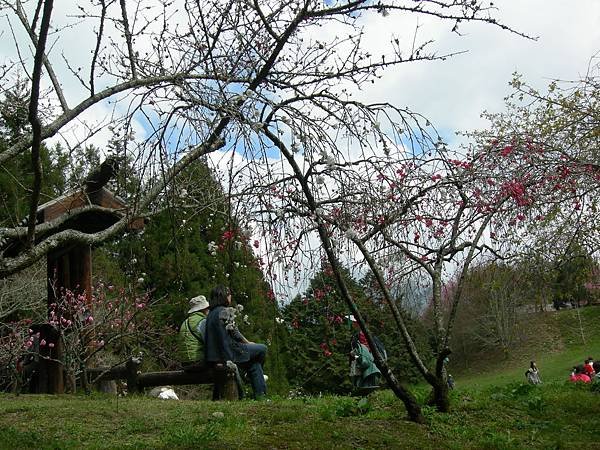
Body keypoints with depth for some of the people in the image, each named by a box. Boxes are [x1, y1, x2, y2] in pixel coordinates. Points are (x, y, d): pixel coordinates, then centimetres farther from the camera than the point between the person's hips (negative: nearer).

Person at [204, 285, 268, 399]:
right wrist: (248, 343, 5)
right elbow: (234, 333, -12)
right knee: (262, 349, 5)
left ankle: (260, 394, 19)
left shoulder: (211, 313, 16)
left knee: (254, 362, 20)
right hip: (229, 352, -9)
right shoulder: (226, 311, -10)